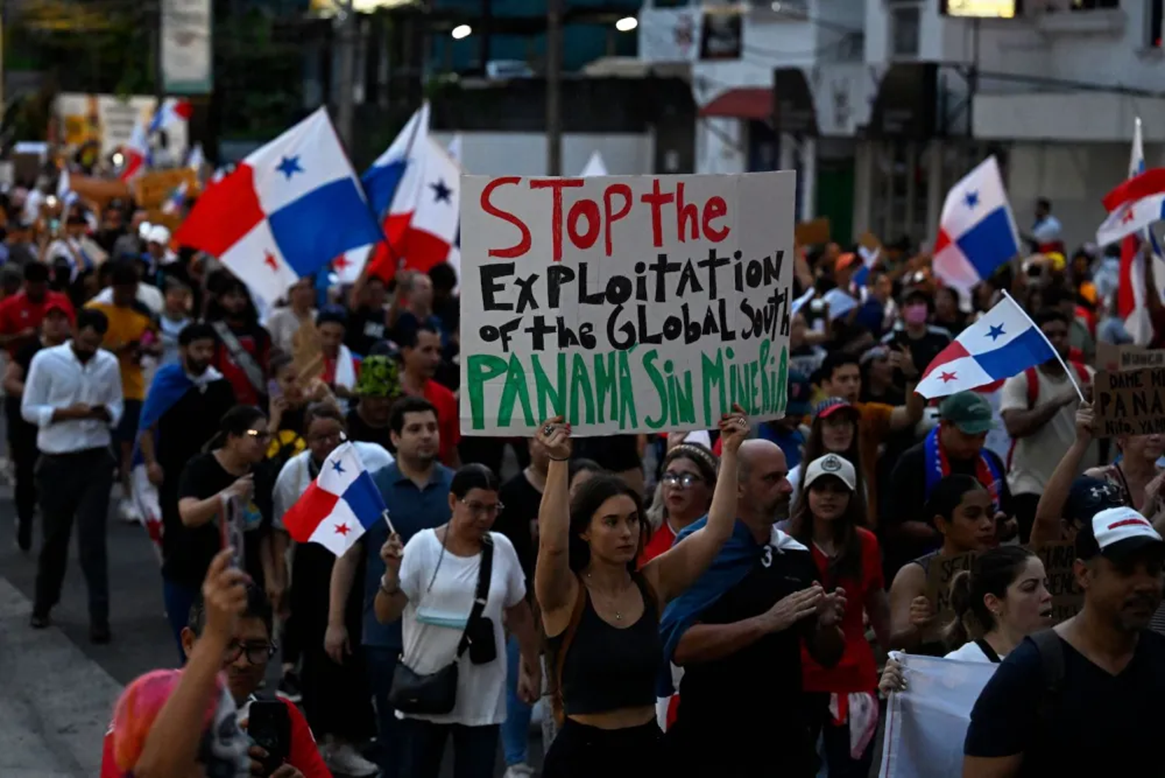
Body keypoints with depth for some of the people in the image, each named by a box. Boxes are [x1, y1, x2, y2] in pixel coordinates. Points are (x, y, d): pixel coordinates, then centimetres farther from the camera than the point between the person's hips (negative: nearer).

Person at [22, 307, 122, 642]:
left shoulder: (110, 363, 1)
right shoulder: (45, 360, -7)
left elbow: (117, 408, 8)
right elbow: (29, 410, -6)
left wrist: (106, 413, -16)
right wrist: (67, 412, -20)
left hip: (96, 461, 1)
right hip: (56, 462, -1)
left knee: (92, 539, -4)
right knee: (54, 536, 13)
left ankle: (99, 617, -5)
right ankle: (43, 606, 33)